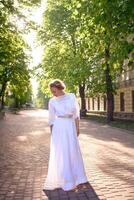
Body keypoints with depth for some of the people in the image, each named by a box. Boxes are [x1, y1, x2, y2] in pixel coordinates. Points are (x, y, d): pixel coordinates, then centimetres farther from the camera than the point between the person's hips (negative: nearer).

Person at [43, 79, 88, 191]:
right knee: (61, 154, -1)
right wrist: (52, 134, 3)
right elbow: (51, 119, 3)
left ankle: (76, 178, 27)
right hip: (59, 128, -2)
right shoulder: (52, 101, -1)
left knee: (74, 152, 10)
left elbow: (76, 113, 5)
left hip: (71, 126, 2)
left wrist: (78, 128, 3)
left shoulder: (72, 96, 2)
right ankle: (65, 181, 10)